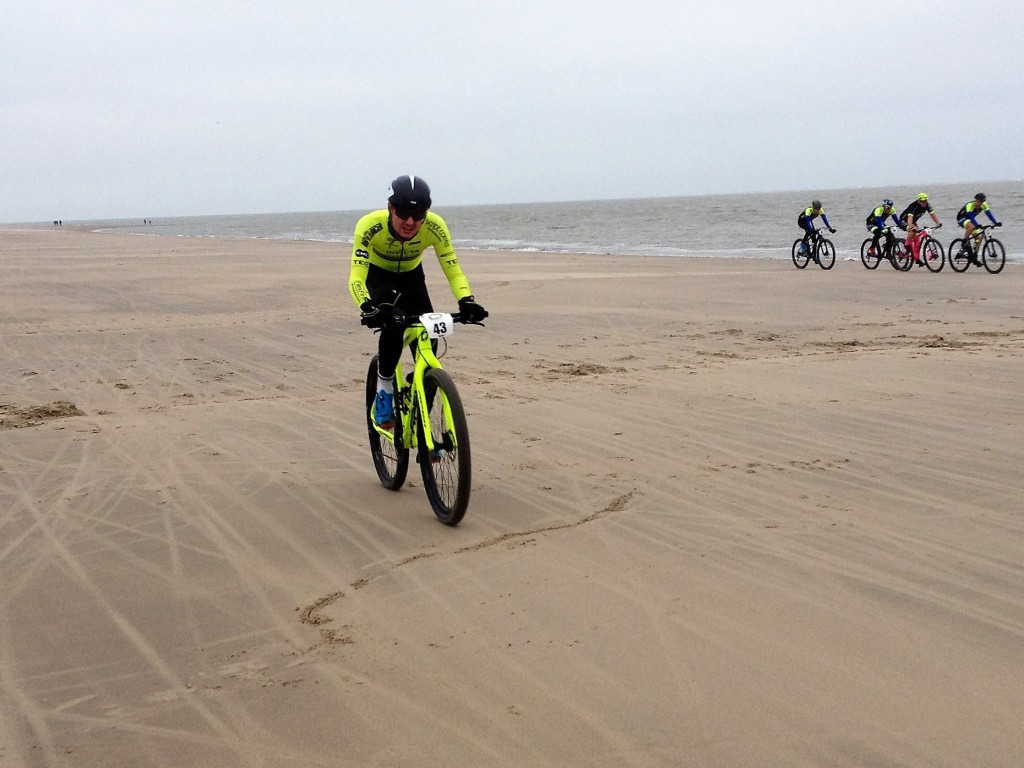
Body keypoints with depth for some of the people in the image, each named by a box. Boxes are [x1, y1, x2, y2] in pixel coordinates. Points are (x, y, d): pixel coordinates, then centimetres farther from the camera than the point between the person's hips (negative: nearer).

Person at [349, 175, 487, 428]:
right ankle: (384, 388, -10)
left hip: (411, 276, 3)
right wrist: (367, 308, -60)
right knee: (392, 323, -33)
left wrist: (466, 302, -47)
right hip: (377, 276, -2)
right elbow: (357, 276, -40)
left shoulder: (435, 226, -31)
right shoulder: (370, 225, -37)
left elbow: (453, 269, -28)